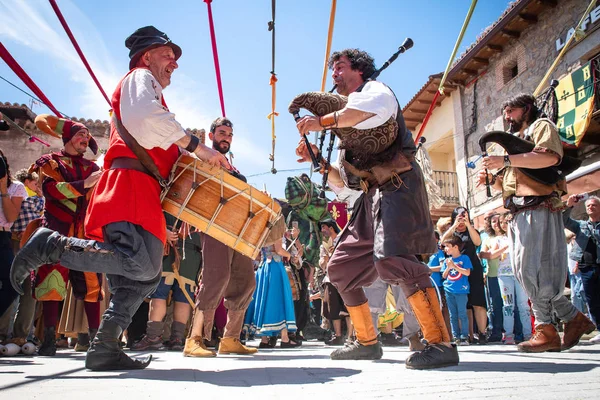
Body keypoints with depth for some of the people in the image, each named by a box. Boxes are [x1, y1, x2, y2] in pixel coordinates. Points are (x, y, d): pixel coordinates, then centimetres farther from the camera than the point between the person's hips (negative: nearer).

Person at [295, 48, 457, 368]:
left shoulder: (373, 88, 6)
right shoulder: (347, 122, 28)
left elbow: (381, 106, -25)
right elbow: (341, 180, 27)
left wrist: (323, 121, -22)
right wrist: (318, 160, 11)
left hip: (397, 185, -9)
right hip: (372, 197, 9)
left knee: (390, 258, -30)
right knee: (340, 268, 9)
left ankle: (441, 344, -23)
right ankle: (367, 342, 19)